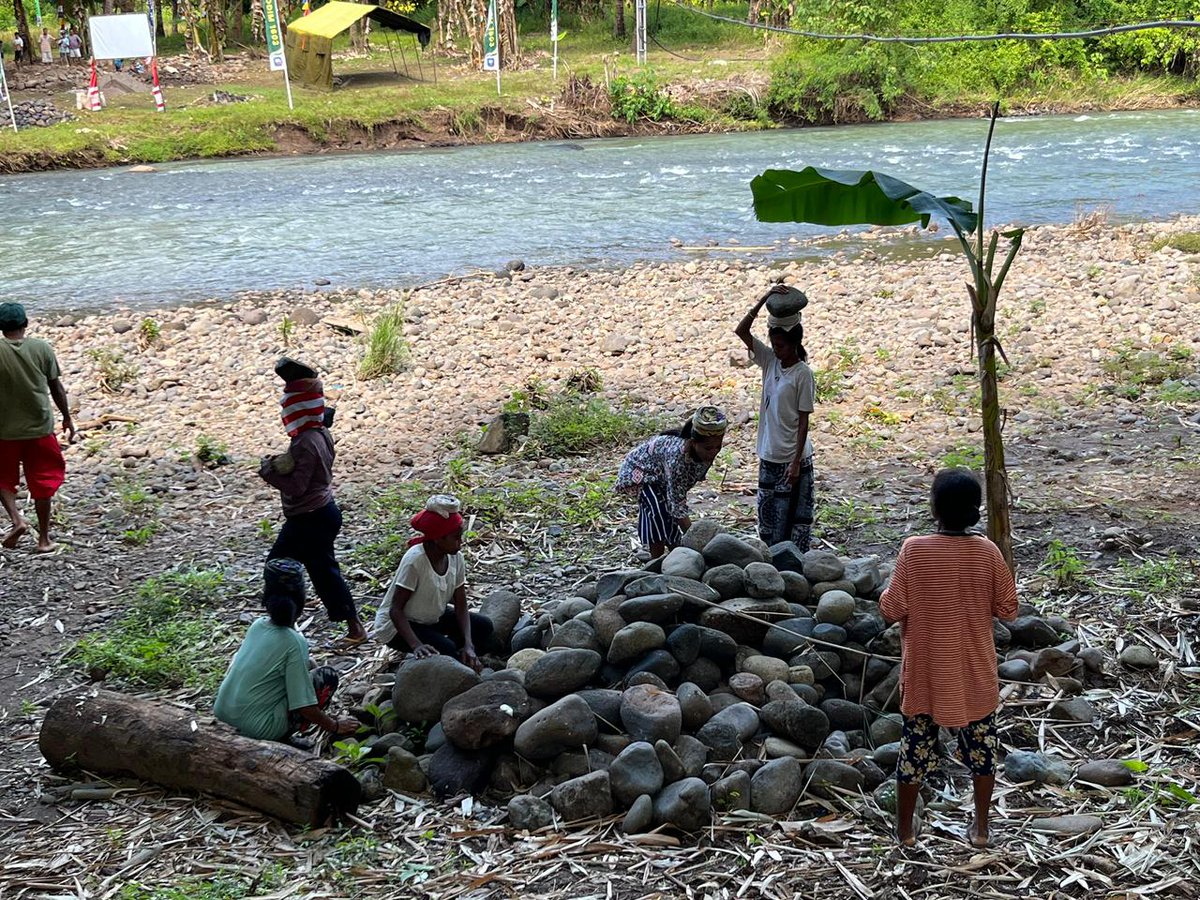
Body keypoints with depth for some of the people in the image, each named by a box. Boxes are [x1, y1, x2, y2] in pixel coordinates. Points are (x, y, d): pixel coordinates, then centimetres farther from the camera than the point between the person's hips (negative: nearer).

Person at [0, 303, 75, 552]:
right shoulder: (42, 348, -6)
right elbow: (56, 387, 0)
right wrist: (67, 418, 12)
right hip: (40, 428, 1)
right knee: (42, 482, 12)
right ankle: (44, 539, 17)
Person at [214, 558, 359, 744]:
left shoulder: (257, 625, 1)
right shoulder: (294, 642, -17)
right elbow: (304, 706, -15)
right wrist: (335, 726, 1)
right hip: (258, 730, -7)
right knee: (328, 675, 2)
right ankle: (280, 739, -1)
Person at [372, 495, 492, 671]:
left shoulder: (456, 558, -11)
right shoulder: (415, 560, -30)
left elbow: (461, 607, -8)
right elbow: (395, 610, -28)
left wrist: (468, 645, -24)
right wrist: (416, 645, -42)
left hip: (432, 618, 7)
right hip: (398, 624, -7)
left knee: (484, 626, -7)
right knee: (445, 649, -29)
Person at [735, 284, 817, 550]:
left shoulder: (802, 373, -13)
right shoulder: (770, 361, 4)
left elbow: (803, 420, -13)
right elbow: (741, 331, -2)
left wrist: (796, 462, -16)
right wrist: (764, 300, -11)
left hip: (791, 458, -6)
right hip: (768, 456, 7)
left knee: (791, 519, 0)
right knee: (766, 516, 13)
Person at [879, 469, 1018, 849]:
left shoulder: (914, 550, -18)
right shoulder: (987, 552, -11)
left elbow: (892, 609, -14)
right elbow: (1008, 609, -3)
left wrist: (888, 594, 6)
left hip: (924, 672, -1)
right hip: (975, 673, 1)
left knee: (916, 745, 13)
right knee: (981, 745, 18)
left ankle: (905, 827, 22)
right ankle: (980, 827, 26)